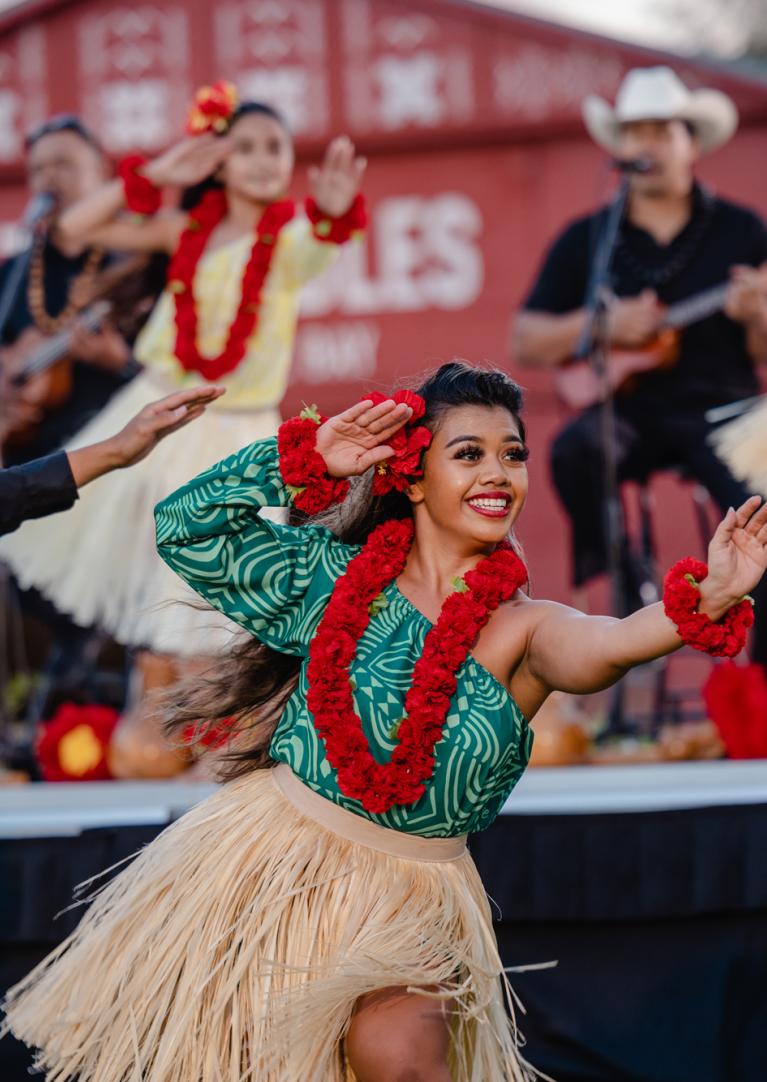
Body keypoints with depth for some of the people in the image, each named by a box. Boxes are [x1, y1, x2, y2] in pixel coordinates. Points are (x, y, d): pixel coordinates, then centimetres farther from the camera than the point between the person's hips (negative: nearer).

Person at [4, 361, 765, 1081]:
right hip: (265, 863, 2)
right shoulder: (338, 574, 1)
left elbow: (608, 645, -29)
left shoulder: (522, 631, -6)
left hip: (405, 905, -2)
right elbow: (184, 526, 5)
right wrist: (307, 457, -5)